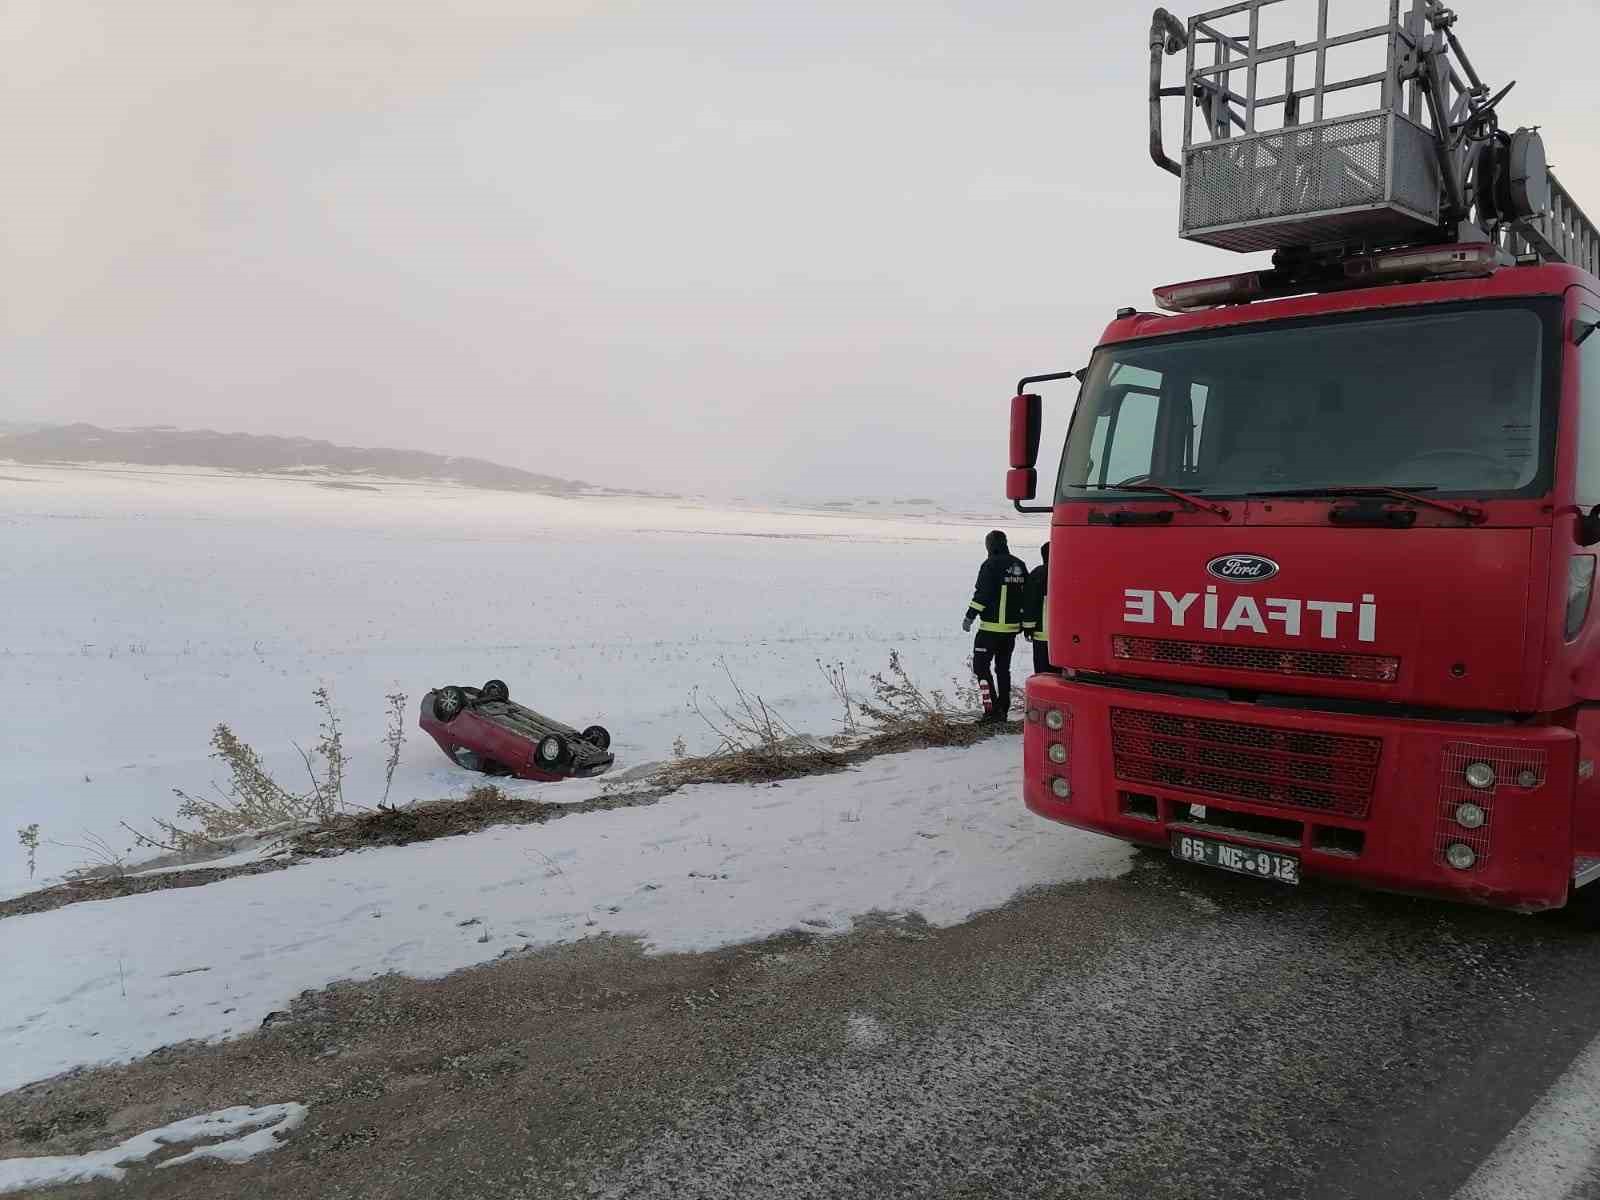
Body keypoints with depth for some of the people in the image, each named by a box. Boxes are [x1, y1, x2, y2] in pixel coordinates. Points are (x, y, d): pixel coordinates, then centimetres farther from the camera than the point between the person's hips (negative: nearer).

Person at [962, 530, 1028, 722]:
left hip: (991, 627, -7)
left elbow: (982, 594, -18)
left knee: (981, 666, -1)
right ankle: (1003, 709, 19)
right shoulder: (1020, 566, 10)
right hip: (1012, 627, 7)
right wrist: (1024, 623, 20)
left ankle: (992, 709, -10)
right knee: (1003, 667, 16)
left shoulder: (991, 565, -12)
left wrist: (969, 616, -11)